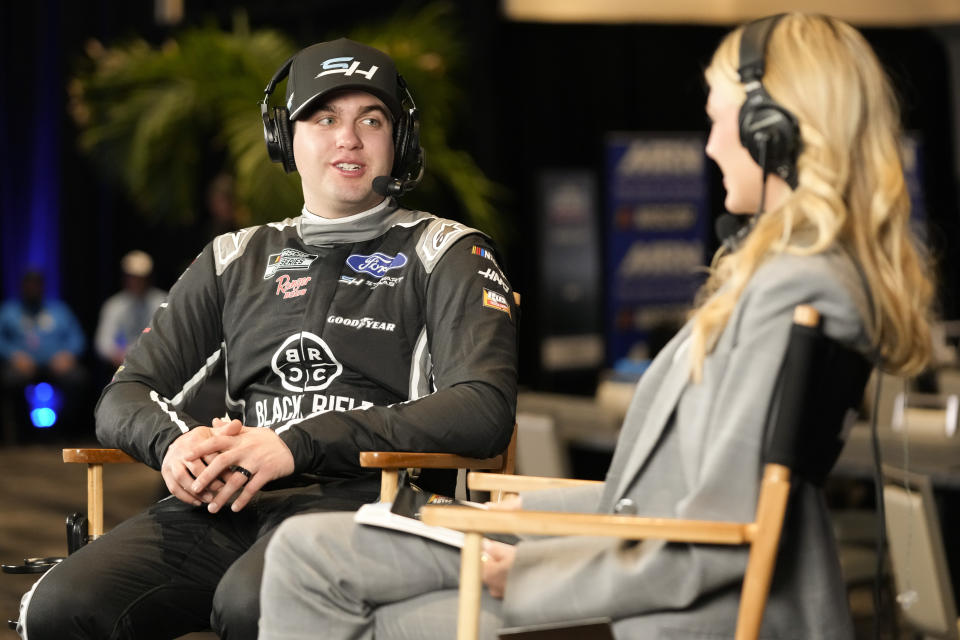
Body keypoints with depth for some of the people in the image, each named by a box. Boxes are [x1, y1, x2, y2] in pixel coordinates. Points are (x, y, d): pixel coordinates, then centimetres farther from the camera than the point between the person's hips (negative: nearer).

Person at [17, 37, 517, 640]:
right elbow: (124, 398, 22)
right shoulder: (237, 258, 24)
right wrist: (175, 440, -5)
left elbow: (485, 410, -6)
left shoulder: (448, 255, 11)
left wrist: (299, 444, -15)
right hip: (225, 503, 4)